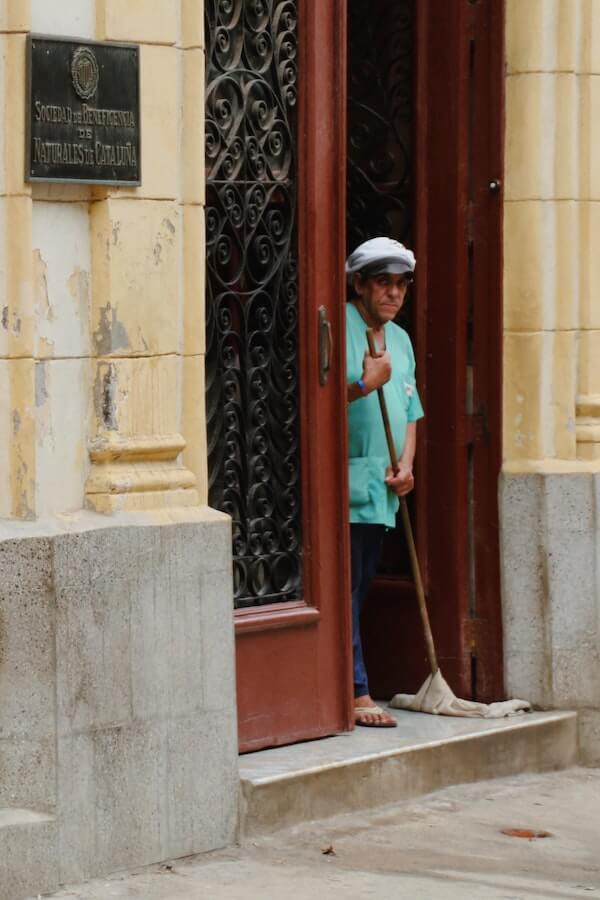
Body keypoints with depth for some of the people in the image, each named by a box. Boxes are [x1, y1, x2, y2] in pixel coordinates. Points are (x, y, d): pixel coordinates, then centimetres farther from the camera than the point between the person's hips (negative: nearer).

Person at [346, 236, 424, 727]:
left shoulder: (400, 339, 18)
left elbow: (410, 411, 20)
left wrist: (405, 465, 5)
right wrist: (365, 384, -23)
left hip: (382, 487, 8)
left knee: (361, 587, 11)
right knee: (346, 589, -8)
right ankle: (356, 693, -9)